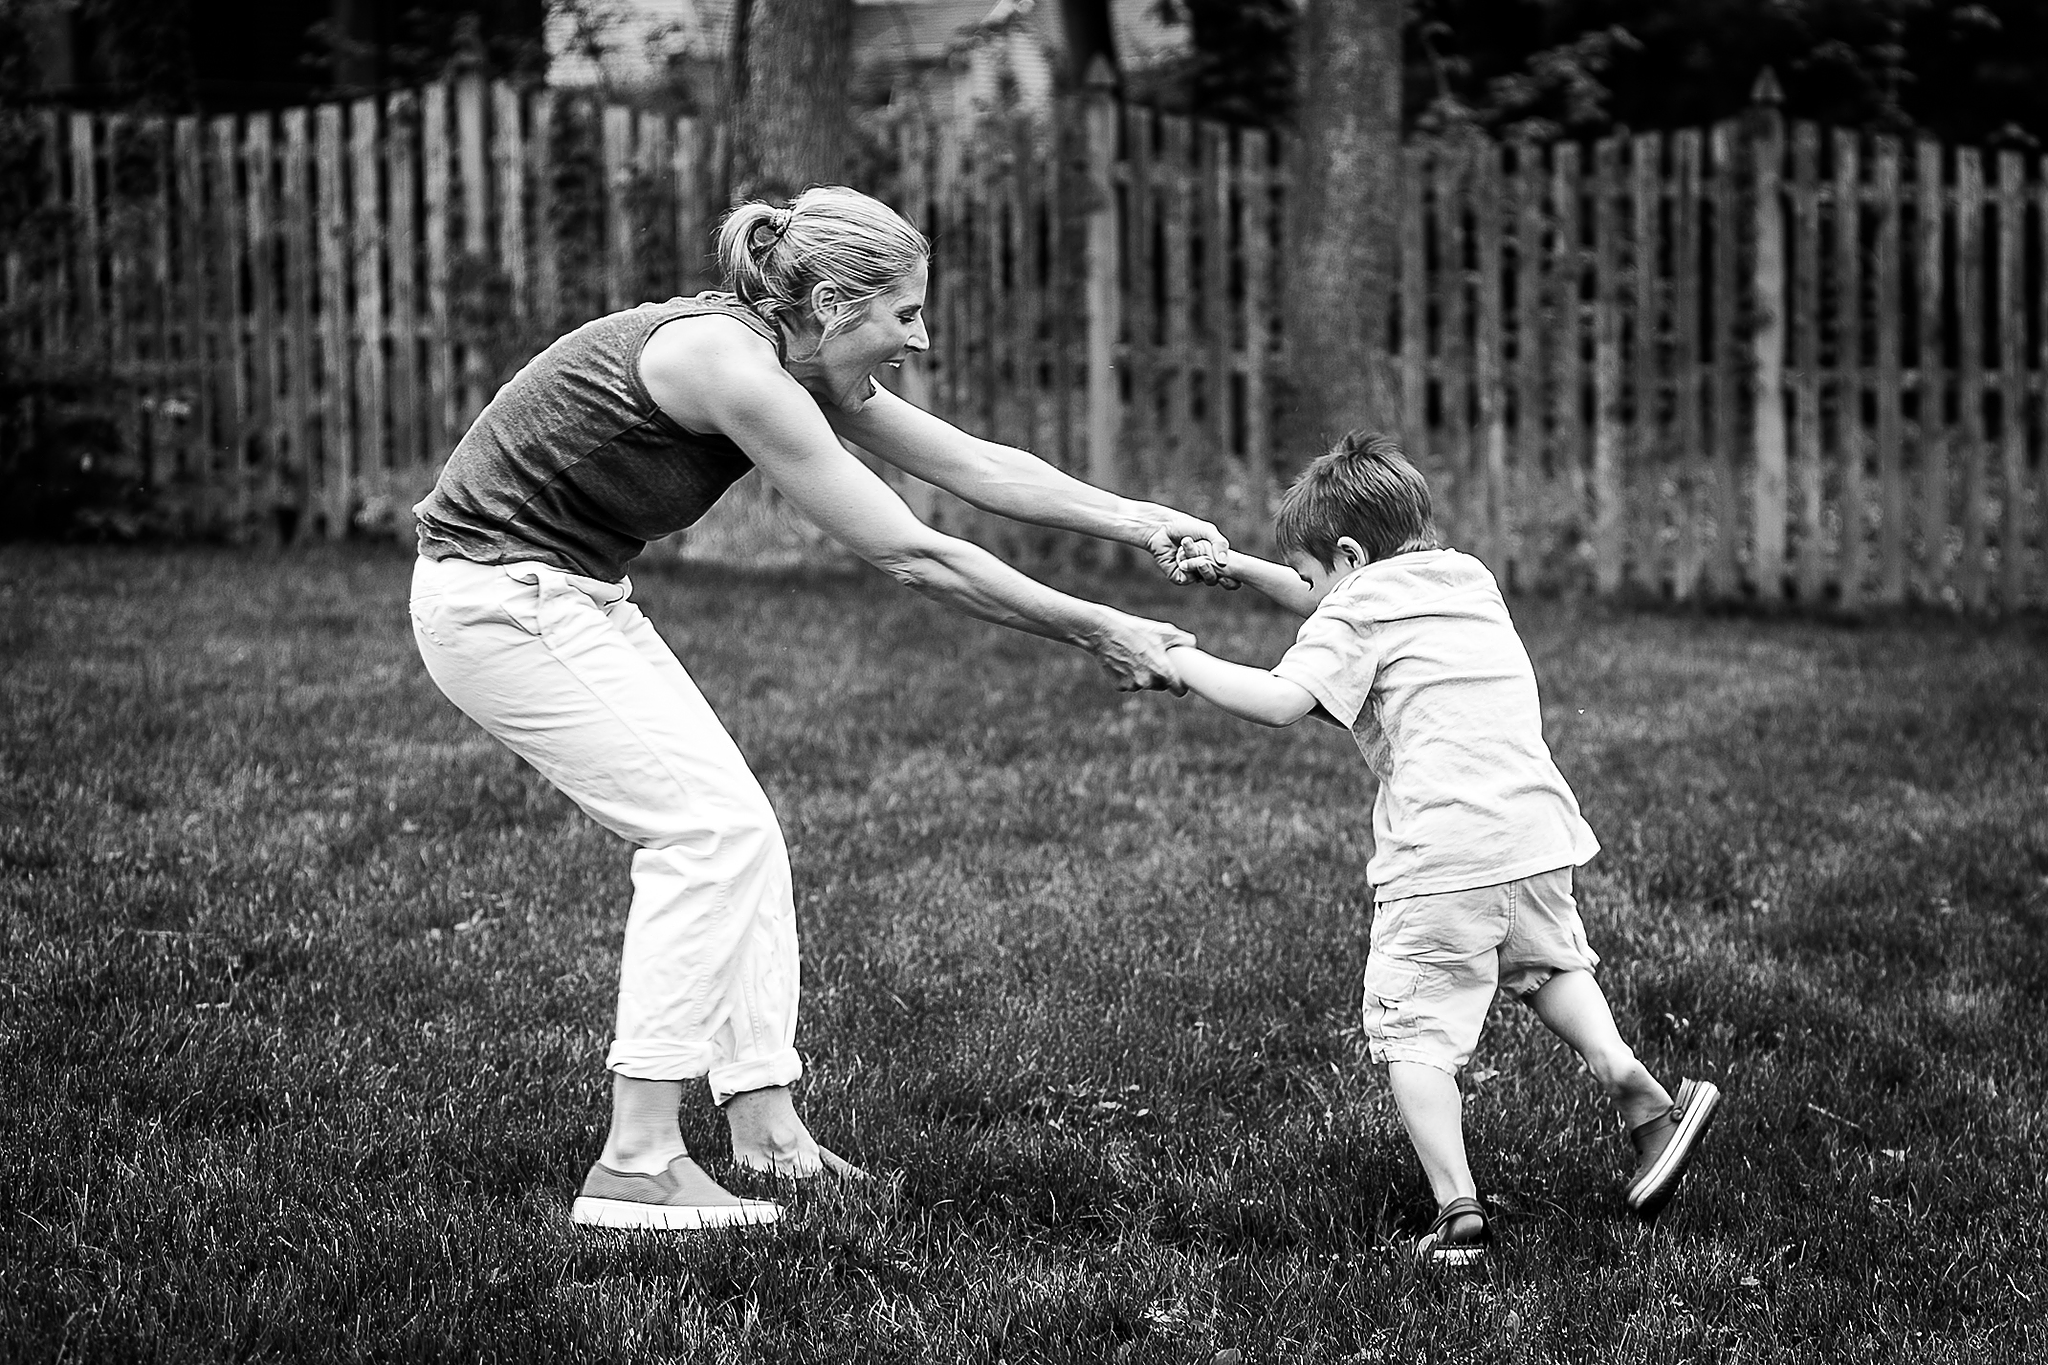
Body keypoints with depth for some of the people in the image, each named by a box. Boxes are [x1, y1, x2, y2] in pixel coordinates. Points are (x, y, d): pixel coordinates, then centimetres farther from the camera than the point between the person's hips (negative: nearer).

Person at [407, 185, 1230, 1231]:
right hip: (500, 597, -10)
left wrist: (1138, 523, 1)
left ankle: (763, 1124, 10)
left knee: (735, 830, 7)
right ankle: (636, 1165, -14)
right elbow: (911, 556, -22)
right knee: (708, 827, -14)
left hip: (568, 594, 10)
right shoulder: (730, 366, -25)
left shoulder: (785, 361, 4)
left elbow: (973, 464, 9)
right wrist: (1095, 634, -16)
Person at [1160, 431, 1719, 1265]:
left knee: (1412, 1036, 1)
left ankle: (1458, 1209, -11)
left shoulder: (1357, 614, 1)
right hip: (1536, 830, 7)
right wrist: (1240, 569, 34)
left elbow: (1278, 702, -13)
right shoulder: (1471, 581, 23)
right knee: (1550, 963, 31)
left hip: (1439, 858, -7)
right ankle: (1623, 1075, 8)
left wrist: (1184, 663, 1)